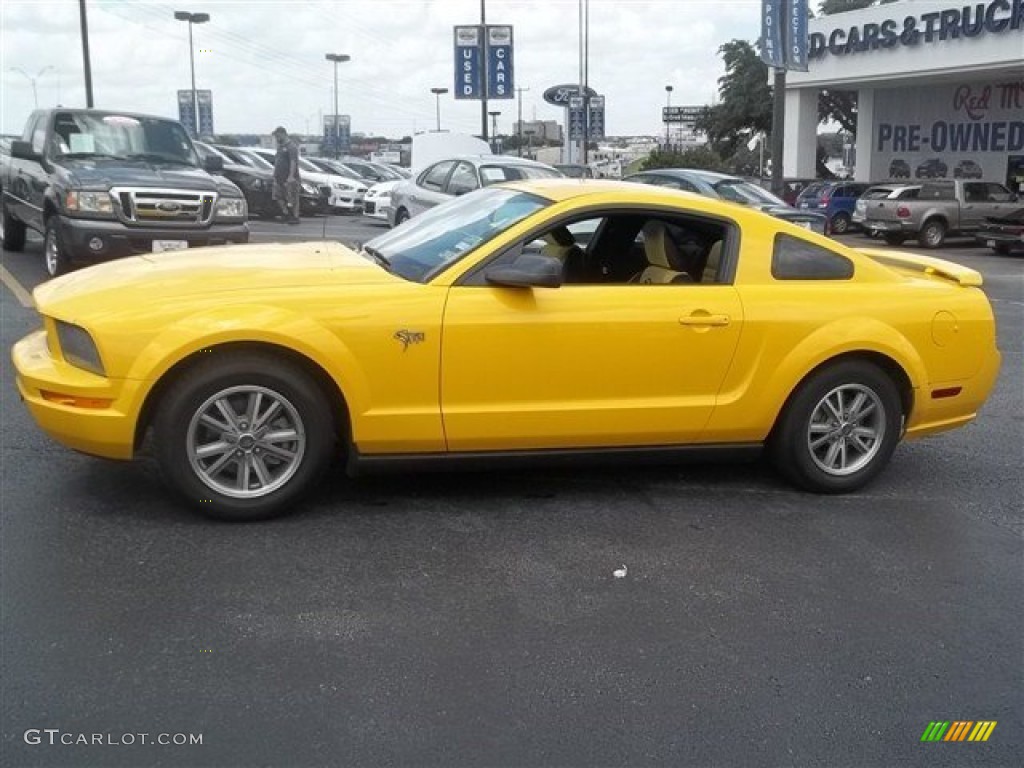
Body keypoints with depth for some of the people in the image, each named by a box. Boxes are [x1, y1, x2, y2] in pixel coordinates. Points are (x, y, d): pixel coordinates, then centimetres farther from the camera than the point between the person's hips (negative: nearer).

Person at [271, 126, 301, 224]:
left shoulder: (291, 146, -11)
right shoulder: (280, 146, 17)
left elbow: (293, 162, -19)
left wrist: (291, 176, -25)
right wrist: (275, 174, 22)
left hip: (289, 178, -9)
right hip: (279, 177, 9)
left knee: (291, 198, -5)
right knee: (279, 197, 7)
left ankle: (295, 217, 2)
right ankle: (287, 215, 16)